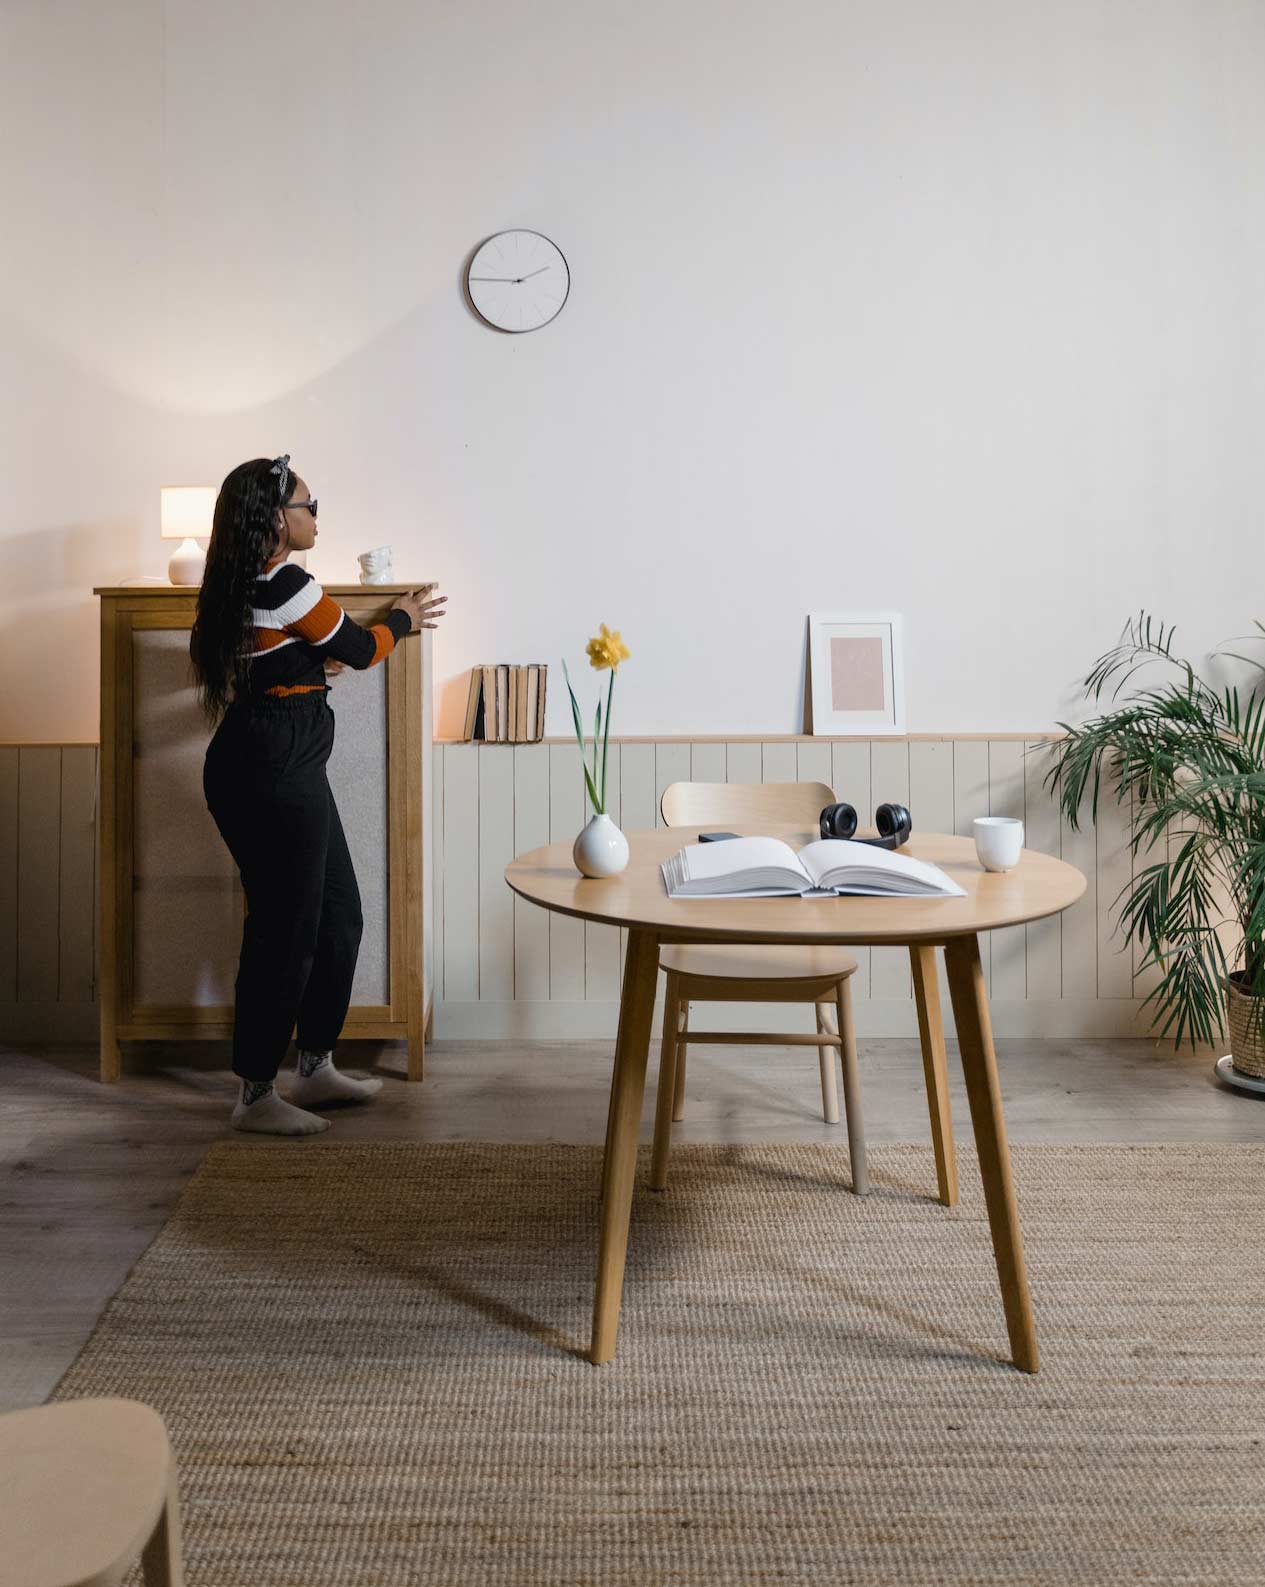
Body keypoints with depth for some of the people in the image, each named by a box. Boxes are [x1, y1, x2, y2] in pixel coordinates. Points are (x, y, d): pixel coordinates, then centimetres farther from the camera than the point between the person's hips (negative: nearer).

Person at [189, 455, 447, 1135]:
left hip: (278, 771, 10)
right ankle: (256, 1097, 10)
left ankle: (314, 1067, 27)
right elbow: (359, 648, -3)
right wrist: (402, 618, 14)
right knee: (284, 931, -2)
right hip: (272, 775, -10)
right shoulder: (286, 587, -16)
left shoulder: (243, 586, 12)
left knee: (339, 916, 16)